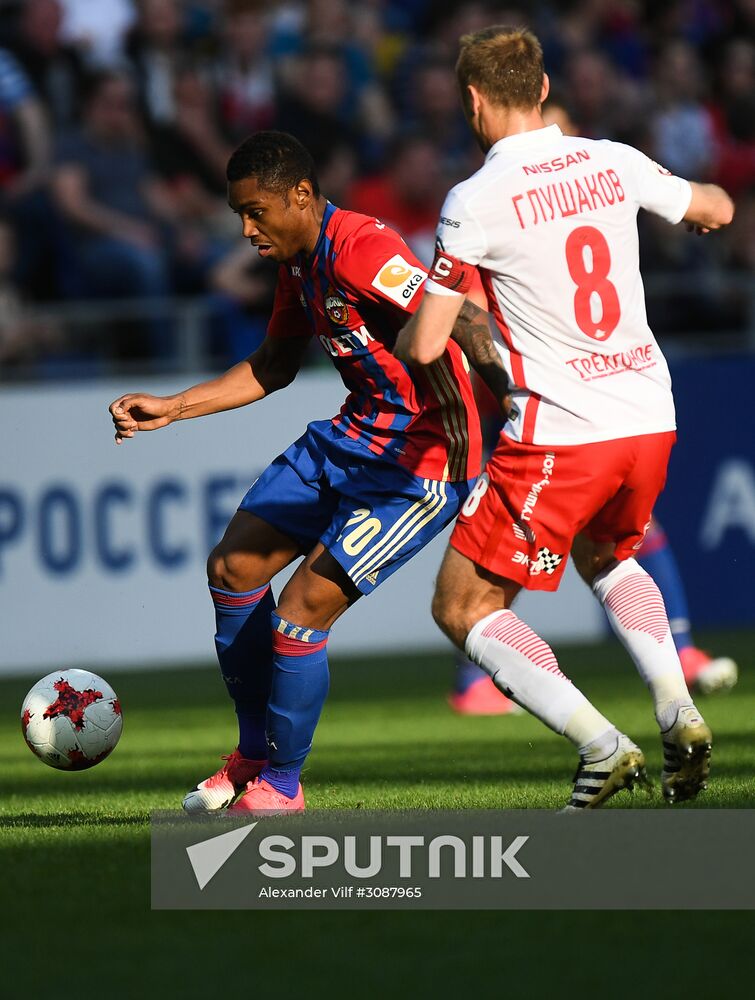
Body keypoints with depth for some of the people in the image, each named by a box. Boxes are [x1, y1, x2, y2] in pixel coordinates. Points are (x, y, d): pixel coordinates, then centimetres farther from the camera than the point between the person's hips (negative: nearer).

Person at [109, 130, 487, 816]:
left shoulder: (361, 249, -23)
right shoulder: (297, 264, 8)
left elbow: (451, 320, -33)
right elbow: (274, 367, 22)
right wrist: (171, 409, 17)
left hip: (421, 464, -10)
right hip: (348, 441, 10)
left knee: (302, 610, -13)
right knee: (233, 568, 9)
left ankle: (280, 785, 9)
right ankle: (255, 753, 26)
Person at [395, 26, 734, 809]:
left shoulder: (476, 201, -12)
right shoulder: (612, 163, 4)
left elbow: (422, 346, -10)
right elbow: (718, 210, 22)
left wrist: (394, 339, 15)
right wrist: (704, 206, 46)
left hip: (558, 435, -6)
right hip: (649, 421, 6)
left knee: (465, 608, 7)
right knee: (606, 558, 34)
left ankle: (601, 747, -8)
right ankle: (678, 714, 12)